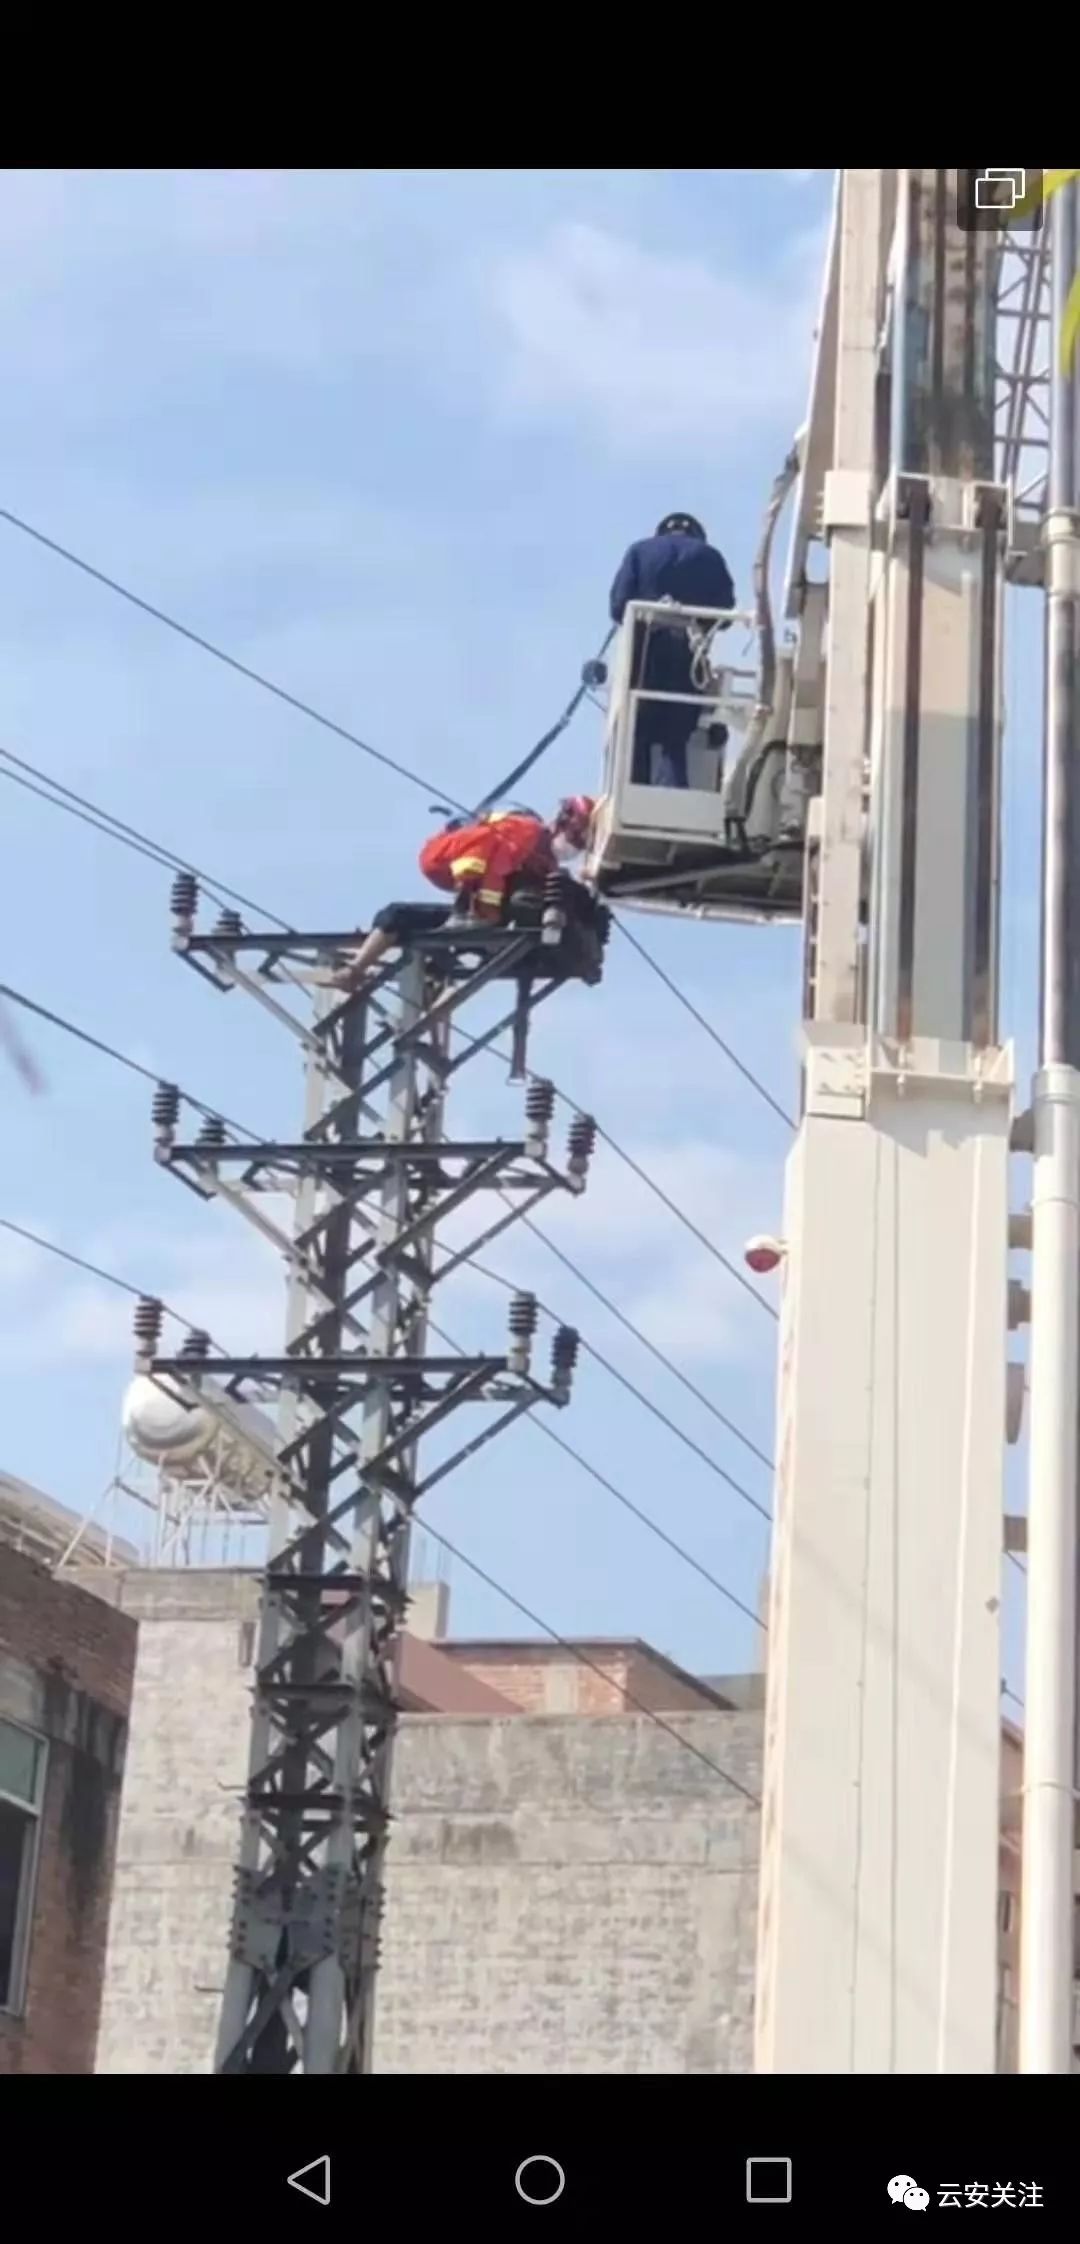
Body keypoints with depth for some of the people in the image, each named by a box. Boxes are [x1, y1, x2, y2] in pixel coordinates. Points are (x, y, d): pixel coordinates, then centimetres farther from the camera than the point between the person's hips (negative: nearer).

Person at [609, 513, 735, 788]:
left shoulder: (640, 551, 11)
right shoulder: (710, 557, 14)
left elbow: (619, 606, 1)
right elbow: (725, 611, 5)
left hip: (644, 653, -1)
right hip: (689, 659, 1)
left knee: (636, 739, 5)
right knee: (676, 742, 3)